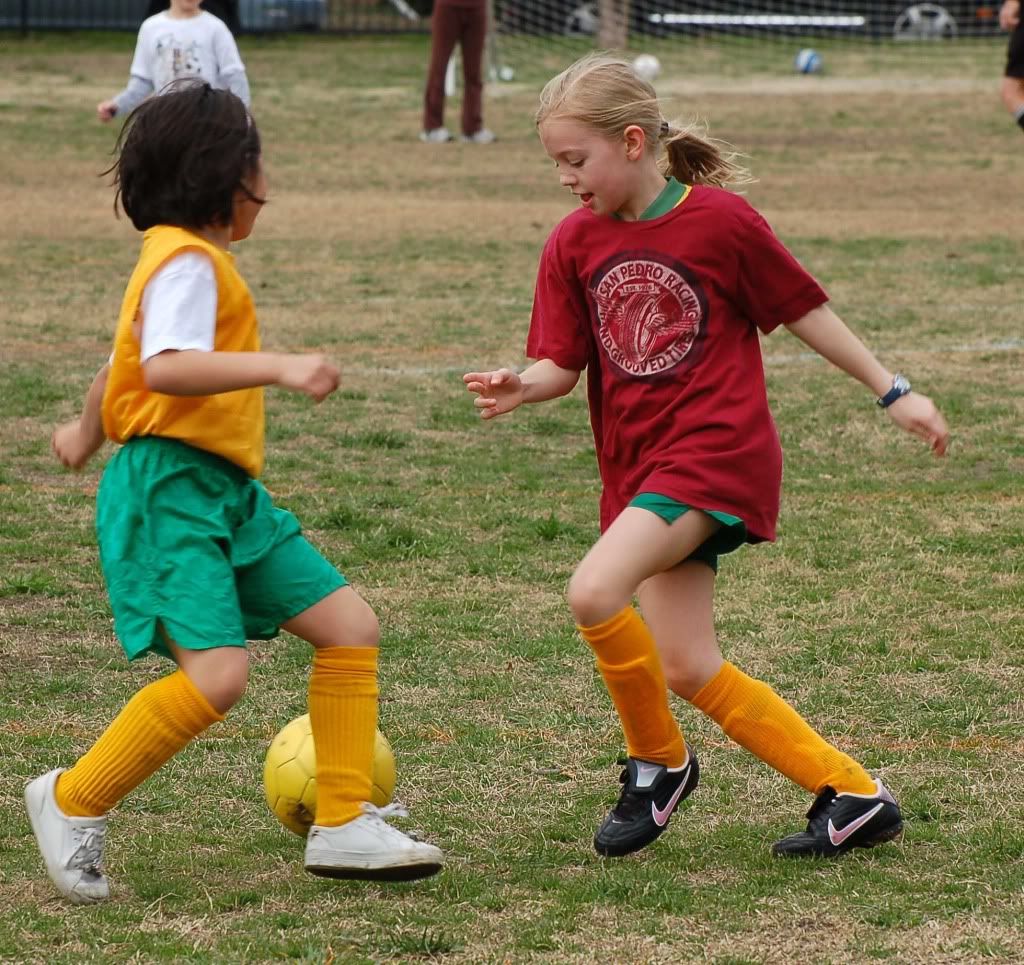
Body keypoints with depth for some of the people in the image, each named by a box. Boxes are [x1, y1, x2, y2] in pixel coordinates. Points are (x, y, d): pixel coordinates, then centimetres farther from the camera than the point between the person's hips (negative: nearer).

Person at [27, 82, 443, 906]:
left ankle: (345, 828, 6)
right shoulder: (187, 261, -12)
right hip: (168, 489, -11)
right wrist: (280, 367, -38)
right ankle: (73, 803, -5)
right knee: (216, 673, -23)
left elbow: (126, 359, 35)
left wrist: (88, 432, 51)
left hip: (225, 494, 11)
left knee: (350, 625, 4)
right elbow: (165, 368, -30)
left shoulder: (192, 258, 20)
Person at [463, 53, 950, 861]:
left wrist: (893, 392, 7)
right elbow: (561, 365, 4)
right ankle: (853, 795, 15)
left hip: (718, 450, -7)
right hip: (640, 466, 7)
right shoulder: (574, 245, 6)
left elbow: (802, 310, 3)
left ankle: (658, 762, -1)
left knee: (595, 592, -25)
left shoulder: (719, 220, -7)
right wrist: (519, 388, -19)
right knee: (688, 671, 4)